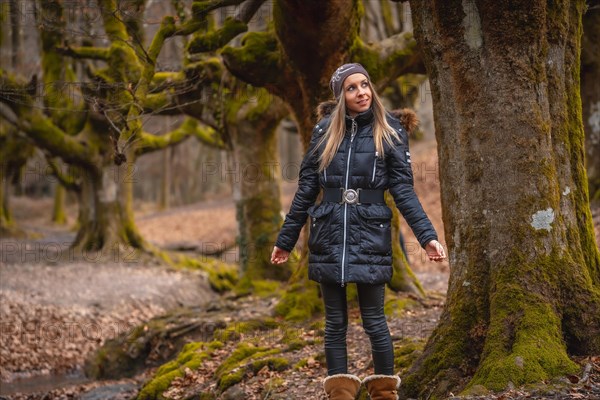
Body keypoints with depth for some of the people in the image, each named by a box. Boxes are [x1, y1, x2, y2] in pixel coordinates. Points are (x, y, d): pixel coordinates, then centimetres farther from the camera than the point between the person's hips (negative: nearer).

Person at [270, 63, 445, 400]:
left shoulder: (390, 132, 1)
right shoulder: (325, 131, 6)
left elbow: (404, 190, -2)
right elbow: (306, 190, 10)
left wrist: (428, 236, -13)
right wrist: (286, 240, 11)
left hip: (370, 236, -2)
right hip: (329, 236, 2)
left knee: (374, 321, -1)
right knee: (335, 323, 6)